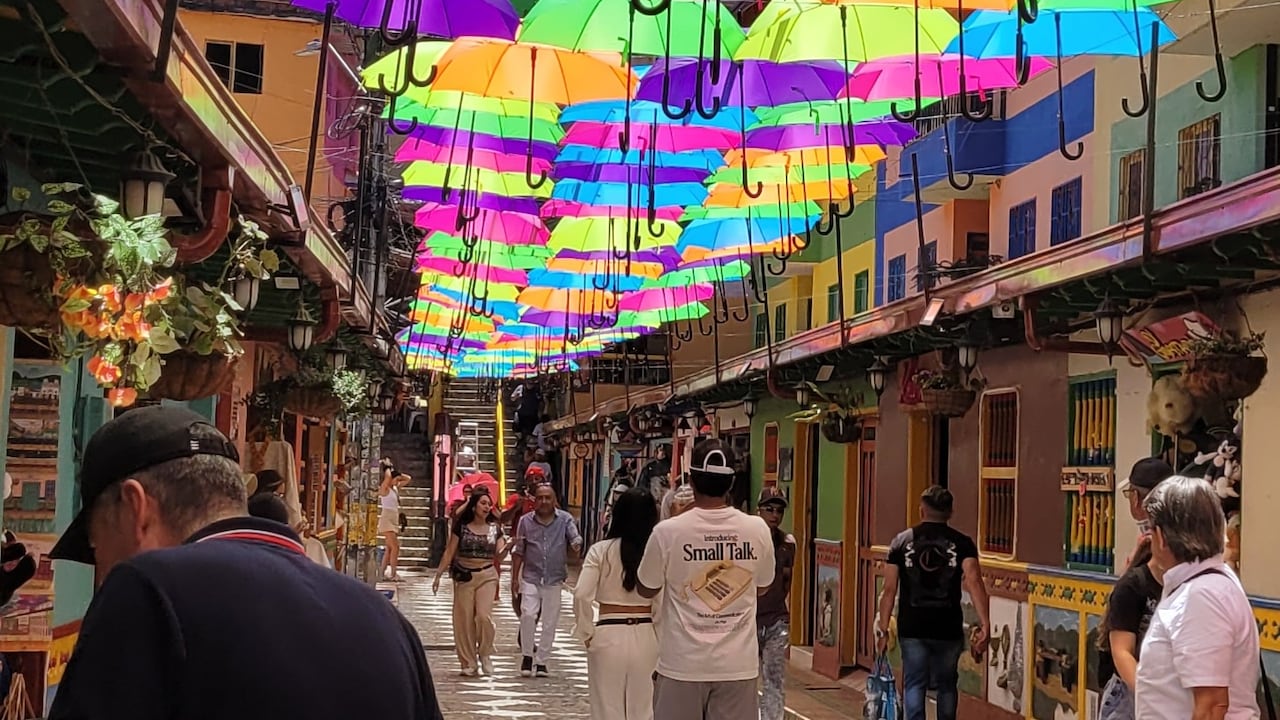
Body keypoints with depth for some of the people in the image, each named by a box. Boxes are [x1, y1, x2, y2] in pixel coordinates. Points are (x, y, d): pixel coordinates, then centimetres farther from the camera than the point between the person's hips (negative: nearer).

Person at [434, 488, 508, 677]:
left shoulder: (495, 528, 5)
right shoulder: (462, 527, 1)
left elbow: (499, 555, 1)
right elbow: (449, 552, 3)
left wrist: (508, 545, -19)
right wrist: (438, 575, -2)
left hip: (487, 575, 0)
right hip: (464, 576, 0)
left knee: (484, 615, -15)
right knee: (464, 619, 0)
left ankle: (485, 655, 7)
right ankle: (468, 663, 9)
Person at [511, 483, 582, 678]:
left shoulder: (565, 519, 1)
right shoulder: (526, 521, 4)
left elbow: (575, 538, -9)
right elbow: (519, 551, 9)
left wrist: (576, 545, -34)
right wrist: (515, 577, 6)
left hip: (555, 579, 0)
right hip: (531, 577, 0)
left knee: (550, 622, 3)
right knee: (528, 614, -16)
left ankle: (541, 661, 16)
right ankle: (527, 655, 2)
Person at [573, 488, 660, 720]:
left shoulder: (601, 550, -6)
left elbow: (581, 596, -12)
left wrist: (586, 633, 0)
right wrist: (662, 637, 4)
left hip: (608, 636, -1)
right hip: (646, 637, 1)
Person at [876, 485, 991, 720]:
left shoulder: (902, 541, 3)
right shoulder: (962, 543, 0)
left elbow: (890, 590, -1)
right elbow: (974, 581, -15)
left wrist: (883, 629, 3)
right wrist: (985, 624, -20)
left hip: (911, 629, 0)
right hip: (948, 629, 0)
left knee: (914, 684, 3)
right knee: (947, 685, 17)